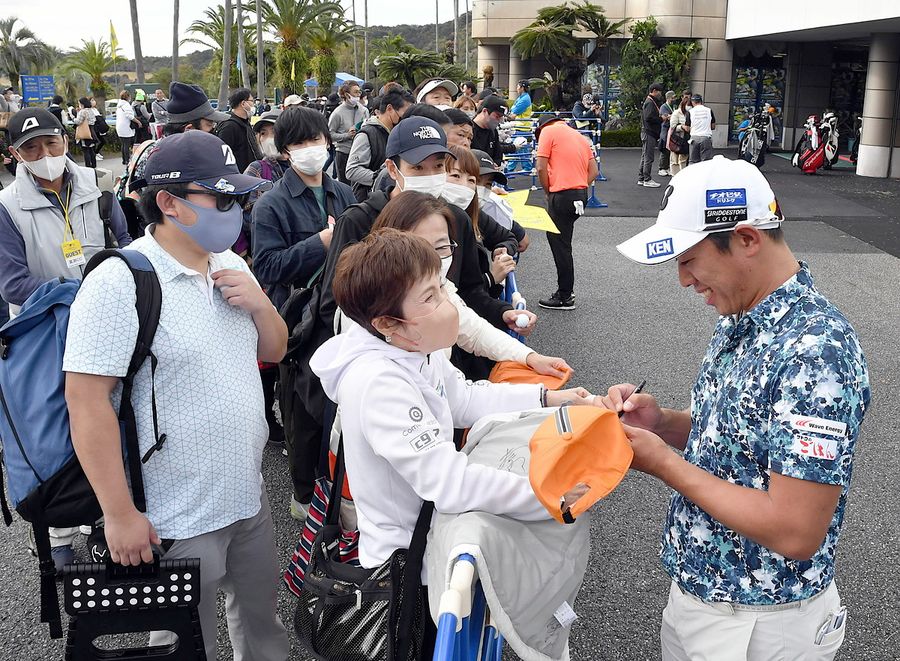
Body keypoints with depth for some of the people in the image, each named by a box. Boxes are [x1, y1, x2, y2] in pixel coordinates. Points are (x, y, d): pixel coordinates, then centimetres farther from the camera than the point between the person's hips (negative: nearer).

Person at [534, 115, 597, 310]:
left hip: (562, 196, -8)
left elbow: (541, 168, -9)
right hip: (581, 195, 8)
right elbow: (593, 171, 14)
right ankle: (566, 290, 25)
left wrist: (548, 192, 4)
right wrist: (579, 187, 13)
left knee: (560, 245, 0)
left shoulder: (548, 131, 0)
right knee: (560, 241, 19)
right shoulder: (580, 136, 21)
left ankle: (565, 297, 5)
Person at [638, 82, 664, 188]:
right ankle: (647, 180, -3)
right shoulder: (650, 103, -14)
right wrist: (661, 119, -16)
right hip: (649, 133, -11)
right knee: (648, 157, -7)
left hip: (647, 133, 11)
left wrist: (661, 118, 9)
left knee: (645, 157, 14)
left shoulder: (651, 102, 20)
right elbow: (648, 118, -24)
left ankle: (641, 179, 19)